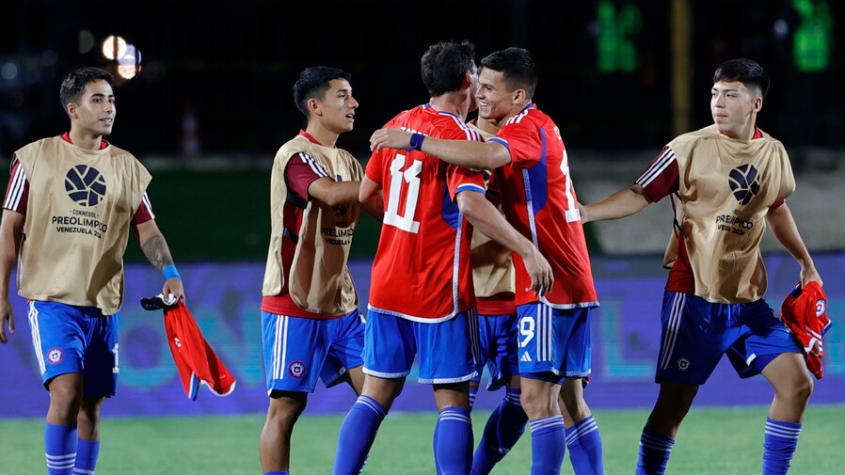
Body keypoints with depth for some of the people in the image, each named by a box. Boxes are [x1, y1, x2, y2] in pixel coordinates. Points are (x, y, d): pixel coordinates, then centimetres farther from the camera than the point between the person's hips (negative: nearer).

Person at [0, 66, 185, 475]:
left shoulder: (128, 167, 9)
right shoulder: (35, 158, 1)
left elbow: (148, 231, 7)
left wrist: (169, 271, -13)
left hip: (103, 304, 4)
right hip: (52, 299, -4)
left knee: (91, 406, 6)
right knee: (66, 392, -20)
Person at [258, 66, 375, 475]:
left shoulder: (346, 161, 14)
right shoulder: (295, 156, -13)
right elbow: (330, 193, -31)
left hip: (340, 304, 8)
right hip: (295, 305, -8)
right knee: (286, 406, -5)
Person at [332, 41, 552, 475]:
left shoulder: (398, 124, 7)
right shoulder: (460, 136, -14)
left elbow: (364, 191, 15)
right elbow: (471, 204, -29)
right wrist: (527, 249, -30)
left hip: (387, 287, 6)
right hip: (439, 293, -6)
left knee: (375, 394, 11)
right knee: (452, 402, -1)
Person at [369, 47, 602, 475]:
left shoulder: (528, 129, -13)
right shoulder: (538, 128, 18)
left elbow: (487, 156, -34)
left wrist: (414, 141, -31)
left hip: (548, 285, -10)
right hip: (574, 285, 10)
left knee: (536, 398, -11)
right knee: (571, 400, 9)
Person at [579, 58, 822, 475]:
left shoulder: (773, 153, 6)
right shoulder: (689, 148, -9)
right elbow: (639, 196, -9)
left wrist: (806, 263, 28)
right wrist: (583, 213, -22)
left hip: (747, 299, 5)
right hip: (694, 297, -5)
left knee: (796, 383, -3)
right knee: (675, 400, -6)